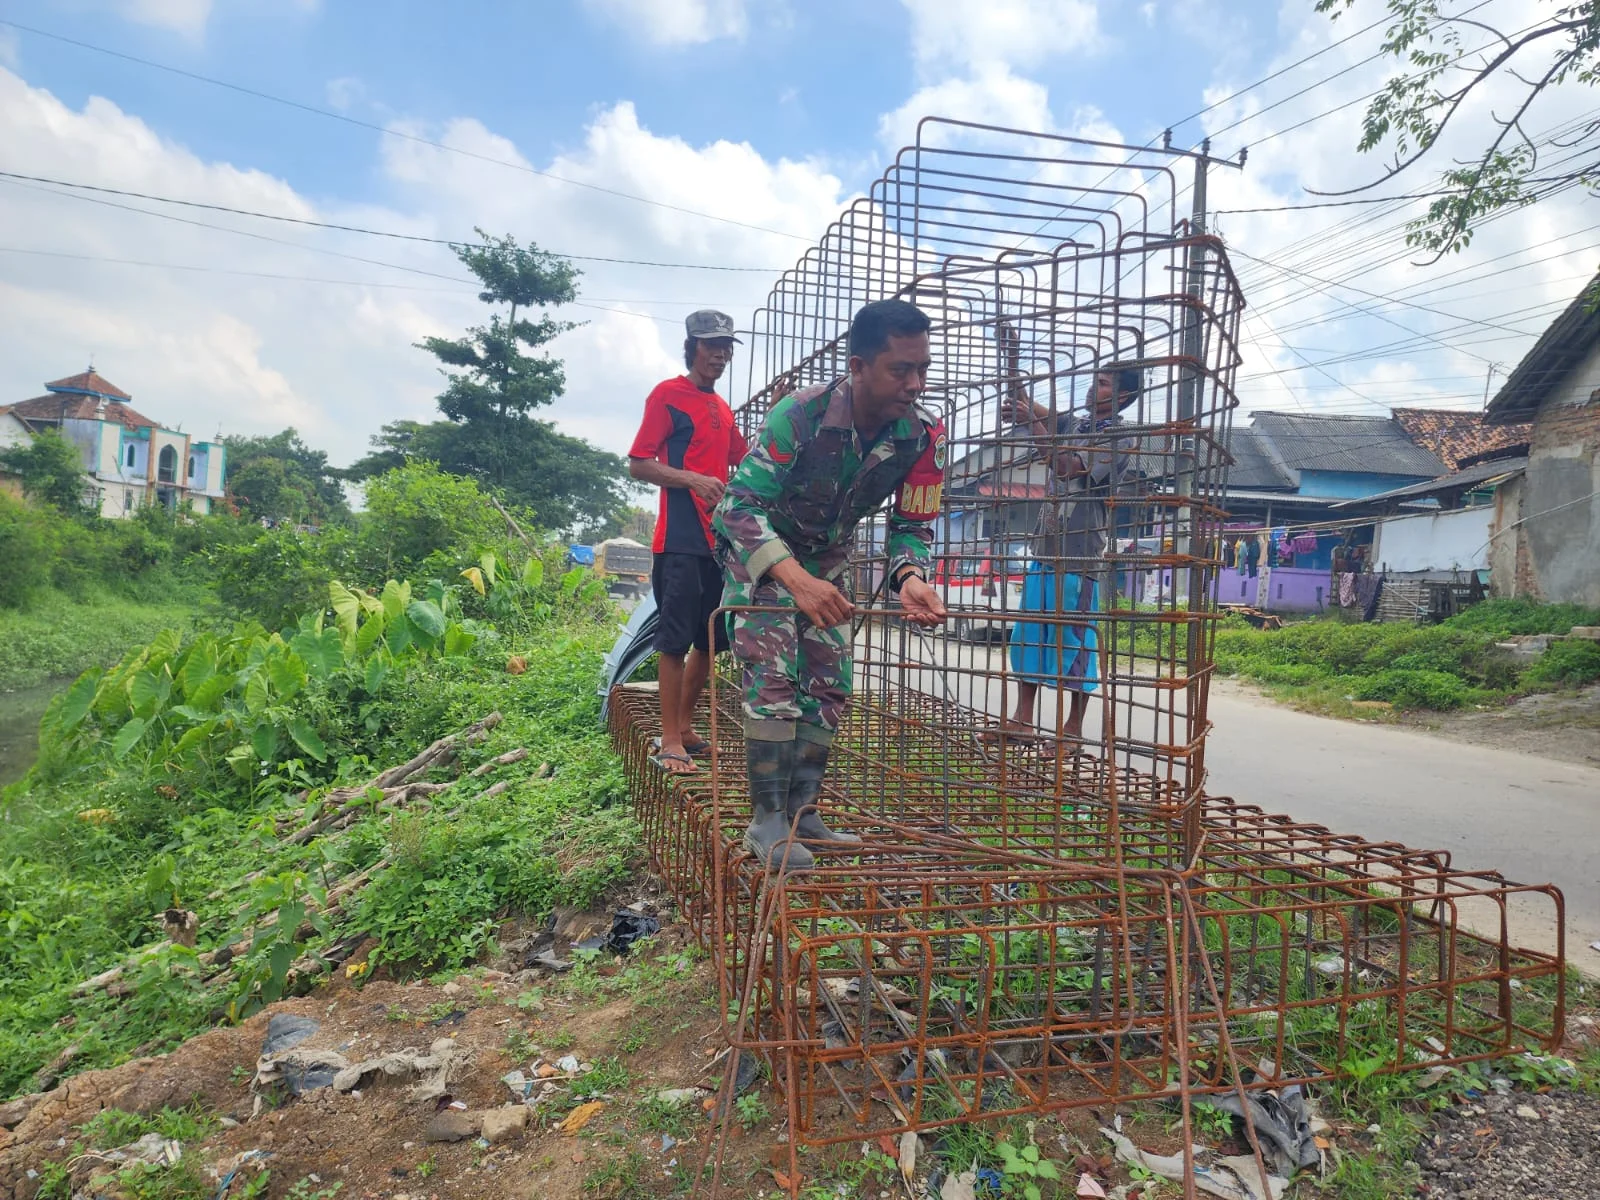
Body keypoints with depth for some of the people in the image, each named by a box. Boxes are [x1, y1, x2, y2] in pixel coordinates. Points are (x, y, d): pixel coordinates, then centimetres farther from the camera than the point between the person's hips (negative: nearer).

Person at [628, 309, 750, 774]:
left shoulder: (722, 408, 19)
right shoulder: (668, 394, -3)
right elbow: (638, 465, -8)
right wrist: (694, 480, -21)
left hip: (719, 539, 8)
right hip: (681, 539, -8)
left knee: (712, 640, 11)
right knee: (676, 639, -6)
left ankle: (684, 727, 23)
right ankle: (670, 742, -1)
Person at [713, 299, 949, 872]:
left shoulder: (924, 434, -19)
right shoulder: (800, 414, -33)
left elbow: (913, 525, -9)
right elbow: (739, 506, -34)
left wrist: (910, 577, -33)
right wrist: (794, 578, -50)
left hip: (826, 560, 6)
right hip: (760, 550, -5)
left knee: (828, 685, 4)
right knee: (774, 678, -16)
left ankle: (802, 813, 17)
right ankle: (767, 822, -6)